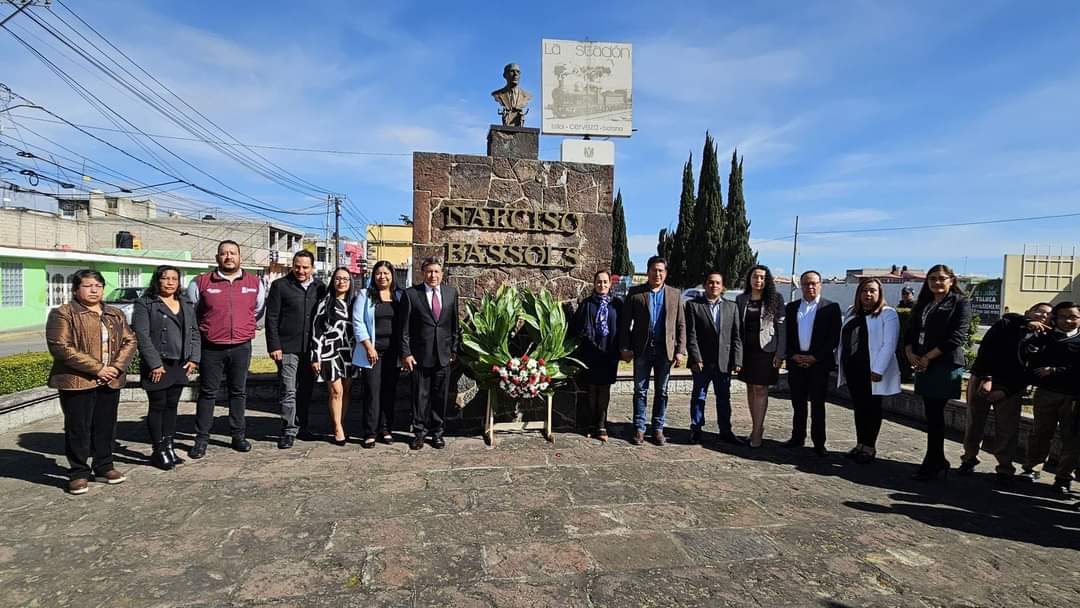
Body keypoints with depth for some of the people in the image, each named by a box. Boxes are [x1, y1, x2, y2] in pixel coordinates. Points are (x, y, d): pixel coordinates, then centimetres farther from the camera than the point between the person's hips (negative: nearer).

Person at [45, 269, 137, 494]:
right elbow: (60, 347, -14)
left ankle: (104, 466, 26)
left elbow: (129, 341, 9)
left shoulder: (115, 315, 13)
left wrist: (117, 366, -9)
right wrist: (96, 368, -17)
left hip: (110, 381, 5)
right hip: (77, 382, -5)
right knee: (78, 429, 2)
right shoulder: (63, 314, -4)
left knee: (106, 426, 12)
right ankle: (78, 473, 14)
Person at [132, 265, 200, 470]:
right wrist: (155, 364, -16)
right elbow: (142, 335, -11)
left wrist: (194, 358, 4)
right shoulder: (145, 304, -5)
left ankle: (169, 446, 20)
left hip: (180, 365, 5)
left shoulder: (186, 304, 13)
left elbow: (194, 331, 14)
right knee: (158, 406, 1)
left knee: (172, 405, 12)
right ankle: (158, 451, 10)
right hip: (157, 366, -5)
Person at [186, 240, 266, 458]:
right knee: (207, 393, 5)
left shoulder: (255, 282, 3)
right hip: (211, 348, -1)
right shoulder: (201, 282, -2)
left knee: (239, 391, 11)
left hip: (241, 347, 2)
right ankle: (202, 438, 15)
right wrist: (207, 330, 13)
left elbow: (258, 310, 17)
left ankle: (238, 435, 21)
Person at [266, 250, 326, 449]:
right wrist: (274, 346, -9)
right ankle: (289, 432, 7)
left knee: (306, 391, 12)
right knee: (288, 392, -2)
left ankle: (302, 427, 24)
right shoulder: (280, 285, -1)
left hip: (311, 348, 4)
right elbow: (271, 318, -3)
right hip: (288, 348, -4)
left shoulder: (319, 287, 9)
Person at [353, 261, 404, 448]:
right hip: (372, 351, -2)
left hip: (393, 353, 2)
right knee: (372, 392, -3)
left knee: (389, 392, 7)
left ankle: (386, 430, 17)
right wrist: (369, 347, -10)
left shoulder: (400, 296, 10)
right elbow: (358, 322, -2)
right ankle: (369, 433, 5)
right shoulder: (365, 295, 4)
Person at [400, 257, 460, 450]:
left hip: (444, 354, 3)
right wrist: (405, 353, -7)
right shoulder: (411, 294, -3)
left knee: (440, 395, 9)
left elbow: (455, 324, 11)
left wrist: (454, 350, 9)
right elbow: (404, 327, -3)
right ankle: (419, 432, 20)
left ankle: (437, 432, 22)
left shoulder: (451, 293, 6)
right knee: (420, 395, 5)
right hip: (420, 354, -2)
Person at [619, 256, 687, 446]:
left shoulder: (675, 294, 7)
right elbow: (626, 322, 2)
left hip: (665, 350, 1)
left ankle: (658, 429, 19)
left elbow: (681, 325, 6)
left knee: (661, 391, 9)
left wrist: (680, 351, -1)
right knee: (640, 391, 5)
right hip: (642, 349, -1)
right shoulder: (635, 293, 2)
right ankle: (639, 429, 14)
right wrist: (625, 348, -5)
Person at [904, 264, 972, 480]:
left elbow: (957, 336, -11)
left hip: (945, 365, -6)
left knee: (935, 415, -6)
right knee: (932, 413, 9)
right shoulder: (922, 305, 17)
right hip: (922, 365, 6)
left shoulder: (960, 304, -1)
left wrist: (928, 357, -13)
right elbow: (910, 332, 14)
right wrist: (910, 353, -5)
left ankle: (932, 464, 3)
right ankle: (939, 461, 19)